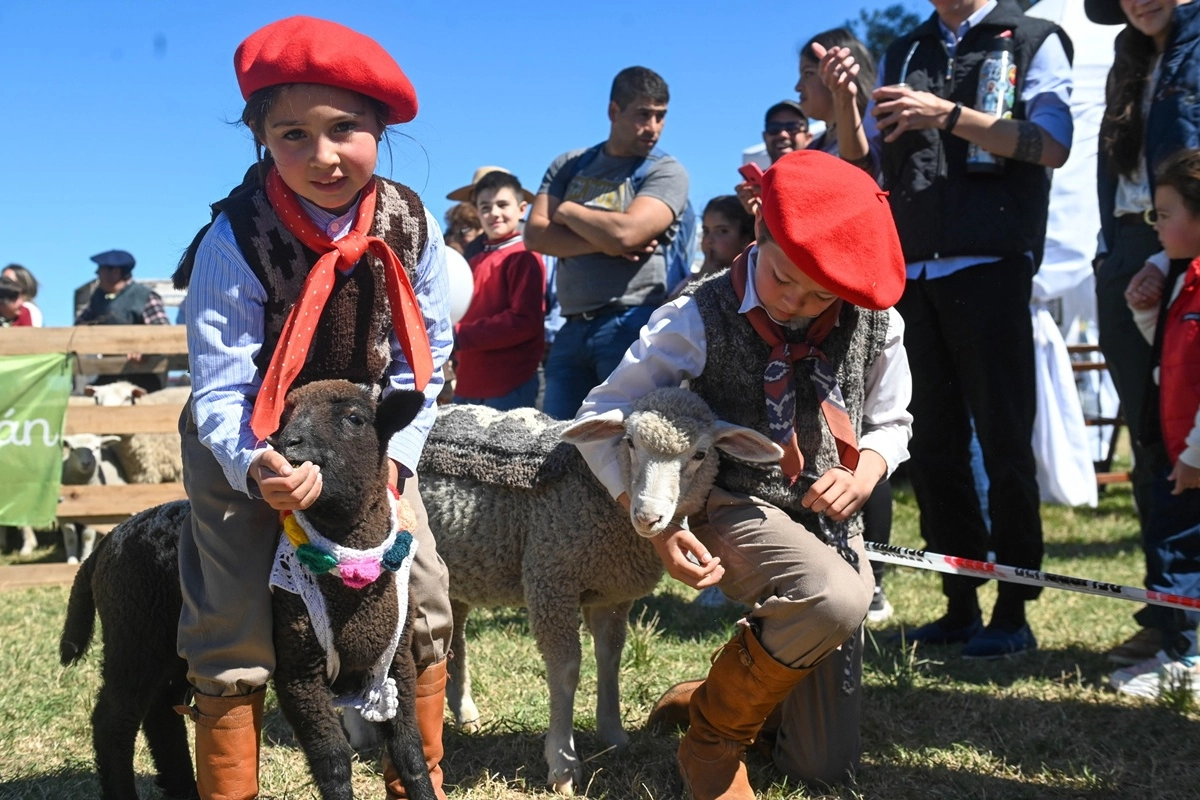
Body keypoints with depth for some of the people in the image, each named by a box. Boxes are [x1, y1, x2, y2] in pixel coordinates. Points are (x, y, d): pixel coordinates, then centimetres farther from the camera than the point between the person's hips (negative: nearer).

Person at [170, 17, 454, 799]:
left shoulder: (411, 225, -17)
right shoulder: (235, 241, -27)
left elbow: (424, 358, -7)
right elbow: (220, 389, -27)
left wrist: (393, 453, -17)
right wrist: (256, 467, -46)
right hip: (249, 444, -3)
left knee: (423, 601, 0)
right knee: (236, 628, -7)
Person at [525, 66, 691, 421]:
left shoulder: (666, 172, 1)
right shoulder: (569, 165, 15)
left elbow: (624, 232, -16)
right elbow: (535, 235, 2)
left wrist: (567, 211, 2)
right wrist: (604, 244, -11)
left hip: (630, 325, -5)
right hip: (572, 328, 5)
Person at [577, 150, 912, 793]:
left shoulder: (875, 325, -6)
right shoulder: (699, 319, -15)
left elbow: (889, 423, 11)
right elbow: (603, 416, -9)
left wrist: (863, 476, -12)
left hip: (832, 524, 4)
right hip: (736, 512, -4)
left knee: (826, 767, 5)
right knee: (836, 599, -39)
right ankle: (713, 736, -11)